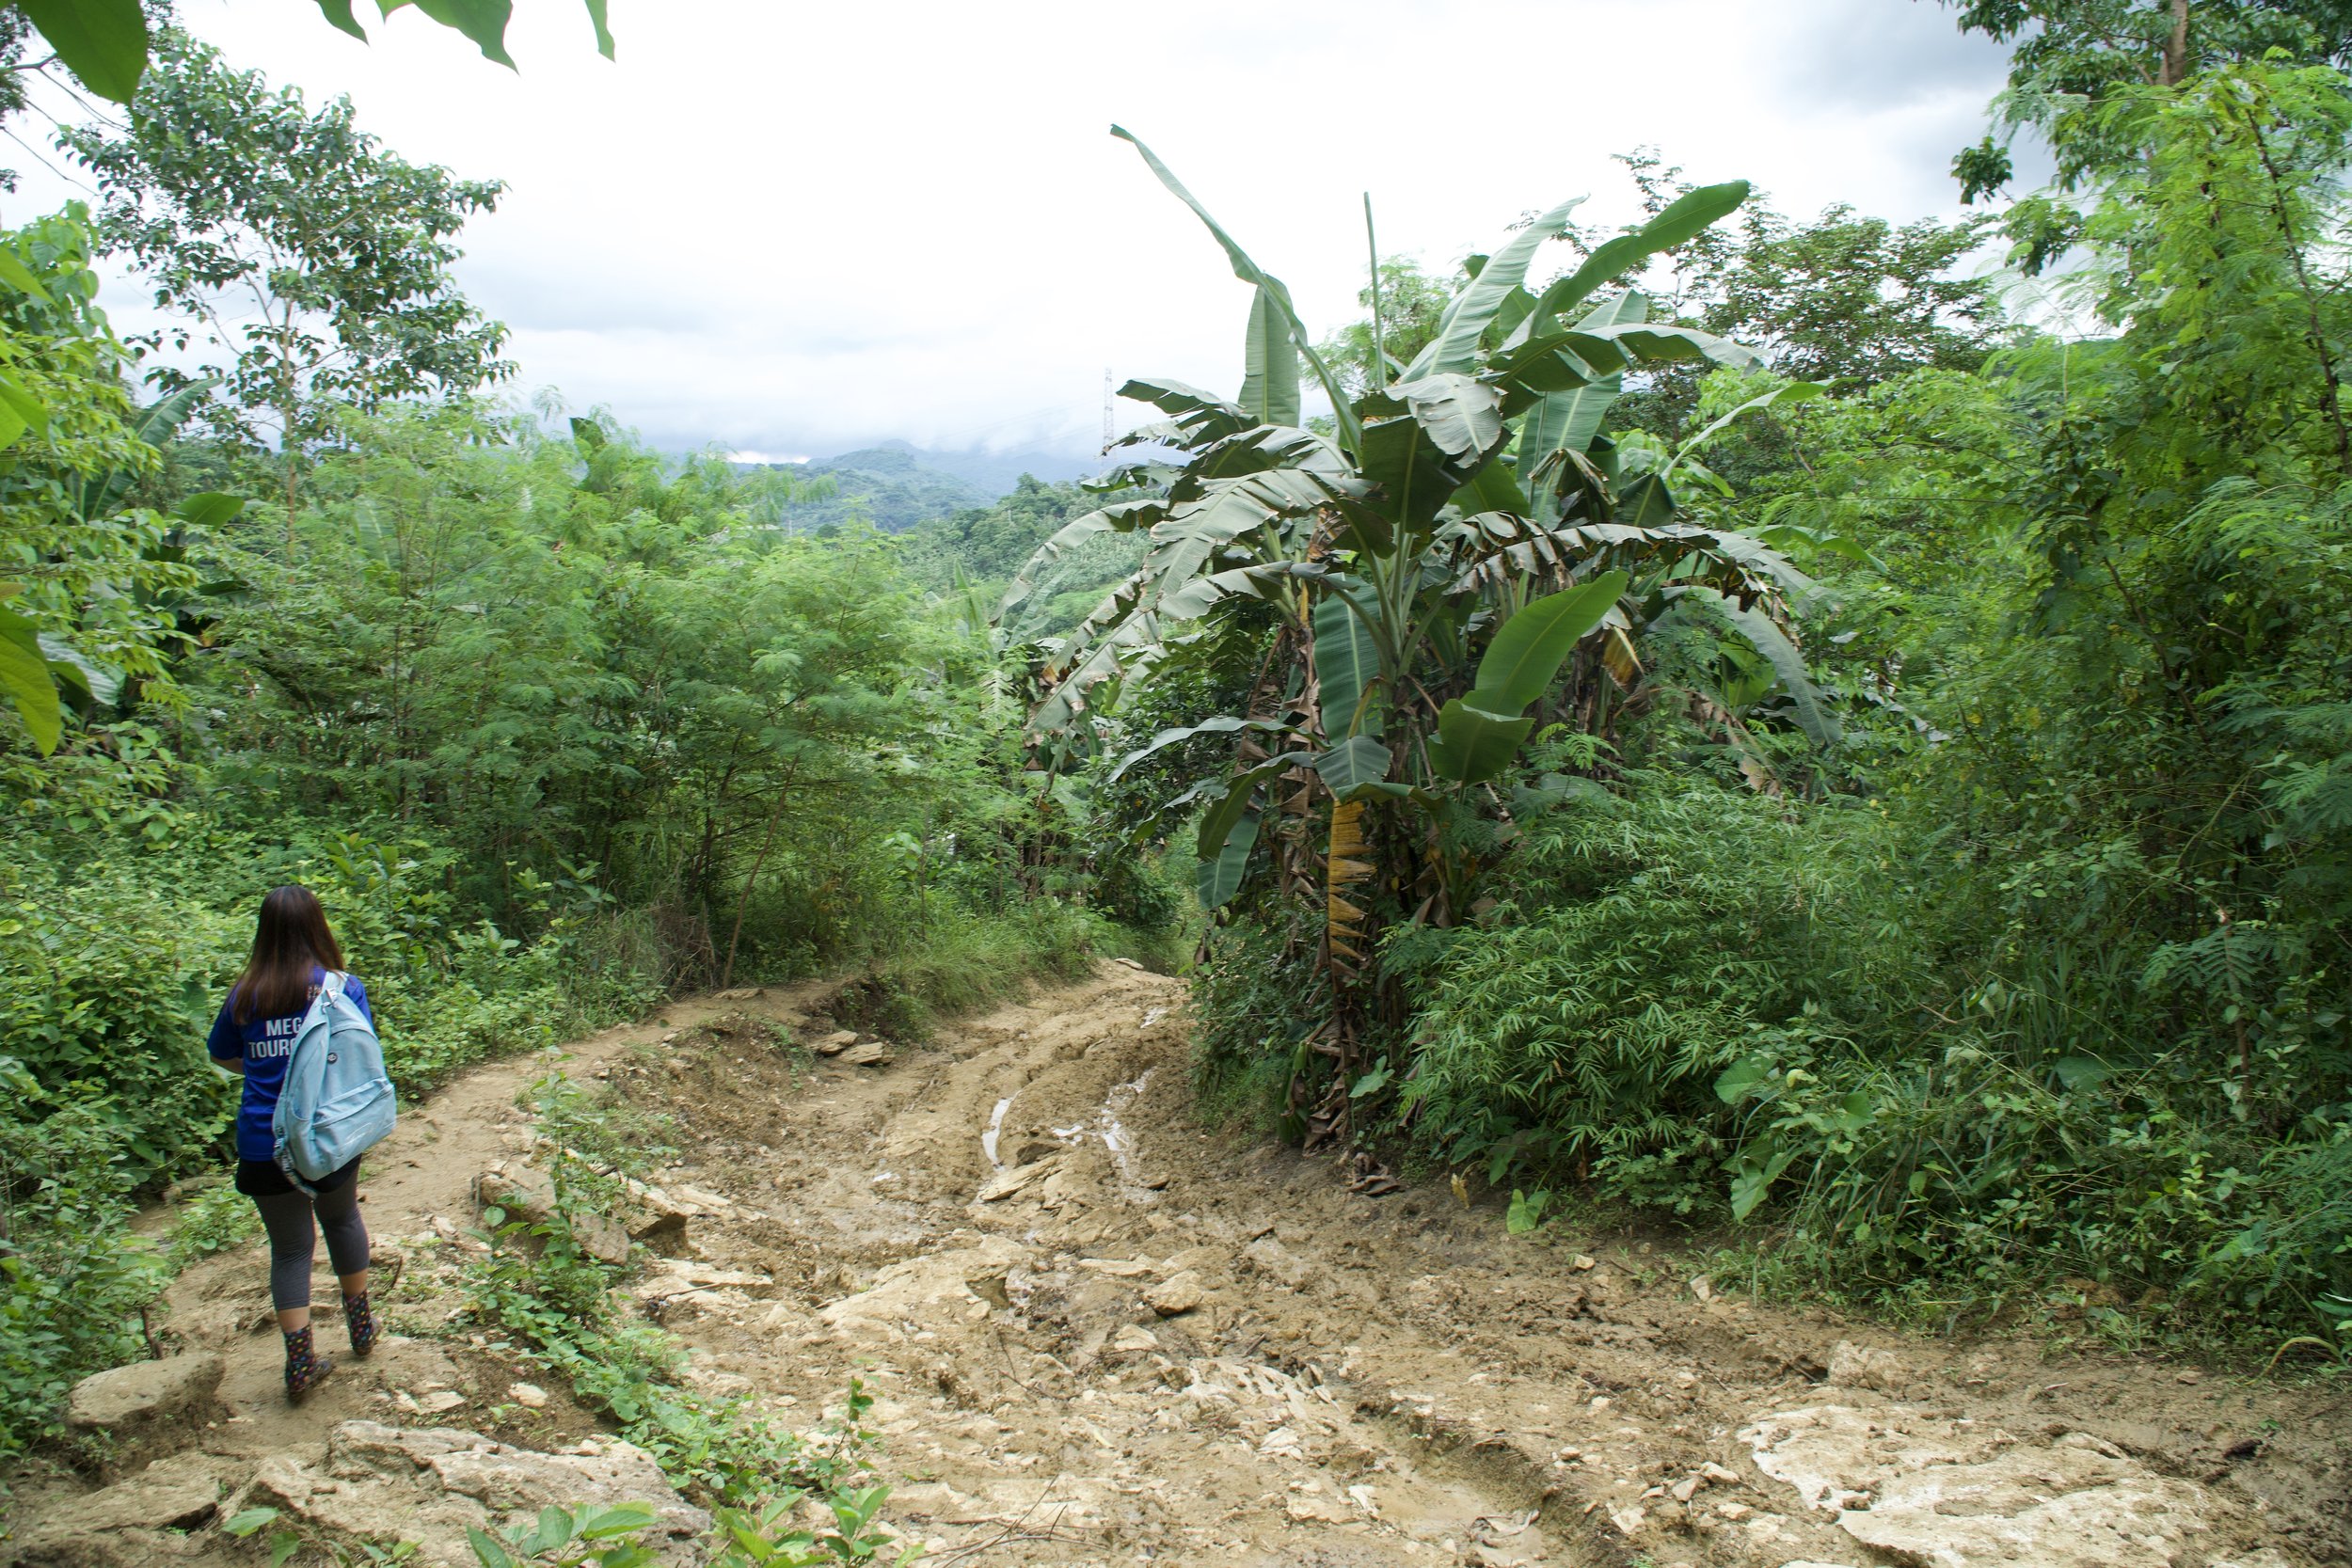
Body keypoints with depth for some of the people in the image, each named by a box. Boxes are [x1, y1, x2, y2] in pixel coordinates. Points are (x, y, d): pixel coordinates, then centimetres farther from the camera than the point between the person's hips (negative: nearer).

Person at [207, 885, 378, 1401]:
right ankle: (361, 1324, 37)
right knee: (341, 1218, 26)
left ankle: (300, 1361, 10)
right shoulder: (343, 987, -8)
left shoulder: (244, 995, -2)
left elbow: (222, 1056, 13)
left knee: (289, 1247, 12)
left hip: (263, 1142, 0)